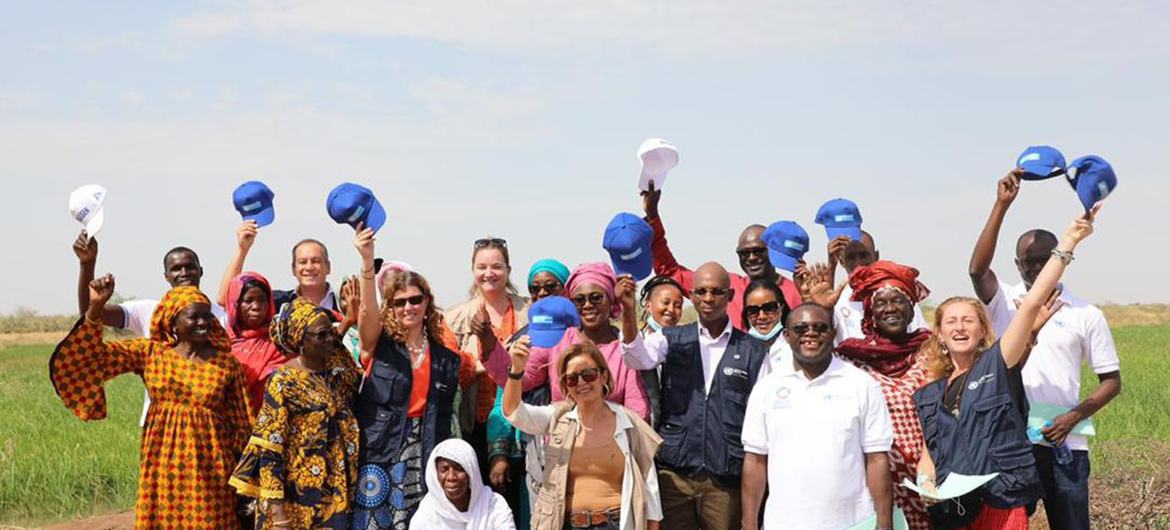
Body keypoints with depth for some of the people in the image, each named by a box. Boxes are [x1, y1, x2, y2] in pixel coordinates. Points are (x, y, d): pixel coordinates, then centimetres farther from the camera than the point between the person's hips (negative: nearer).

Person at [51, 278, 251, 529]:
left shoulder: (227, 364, -2)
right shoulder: (149, 352, 1)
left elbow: (241, 423, 3)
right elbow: (95, 354, -6)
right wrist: (96, 307, -19)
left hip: (208, 469, -1)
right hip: (162, 465, 1)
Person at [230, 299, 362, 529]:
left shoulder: (337, 371, 6)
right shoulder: (284, 382, -11)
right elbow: (269, 448, -14)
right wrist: (275, 505, -18)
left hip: (335, 491, 5)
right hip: (297, 497, -5)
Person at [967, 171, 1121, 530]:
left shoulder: (1086, 315, 5)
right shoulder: (1004, 302, 5)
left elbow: (1111, 381, 5)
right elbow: (977, 269, -16)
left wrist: (1075, 416, -11)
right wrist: (1002, 205, -21)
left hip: (1064, 444, 0)